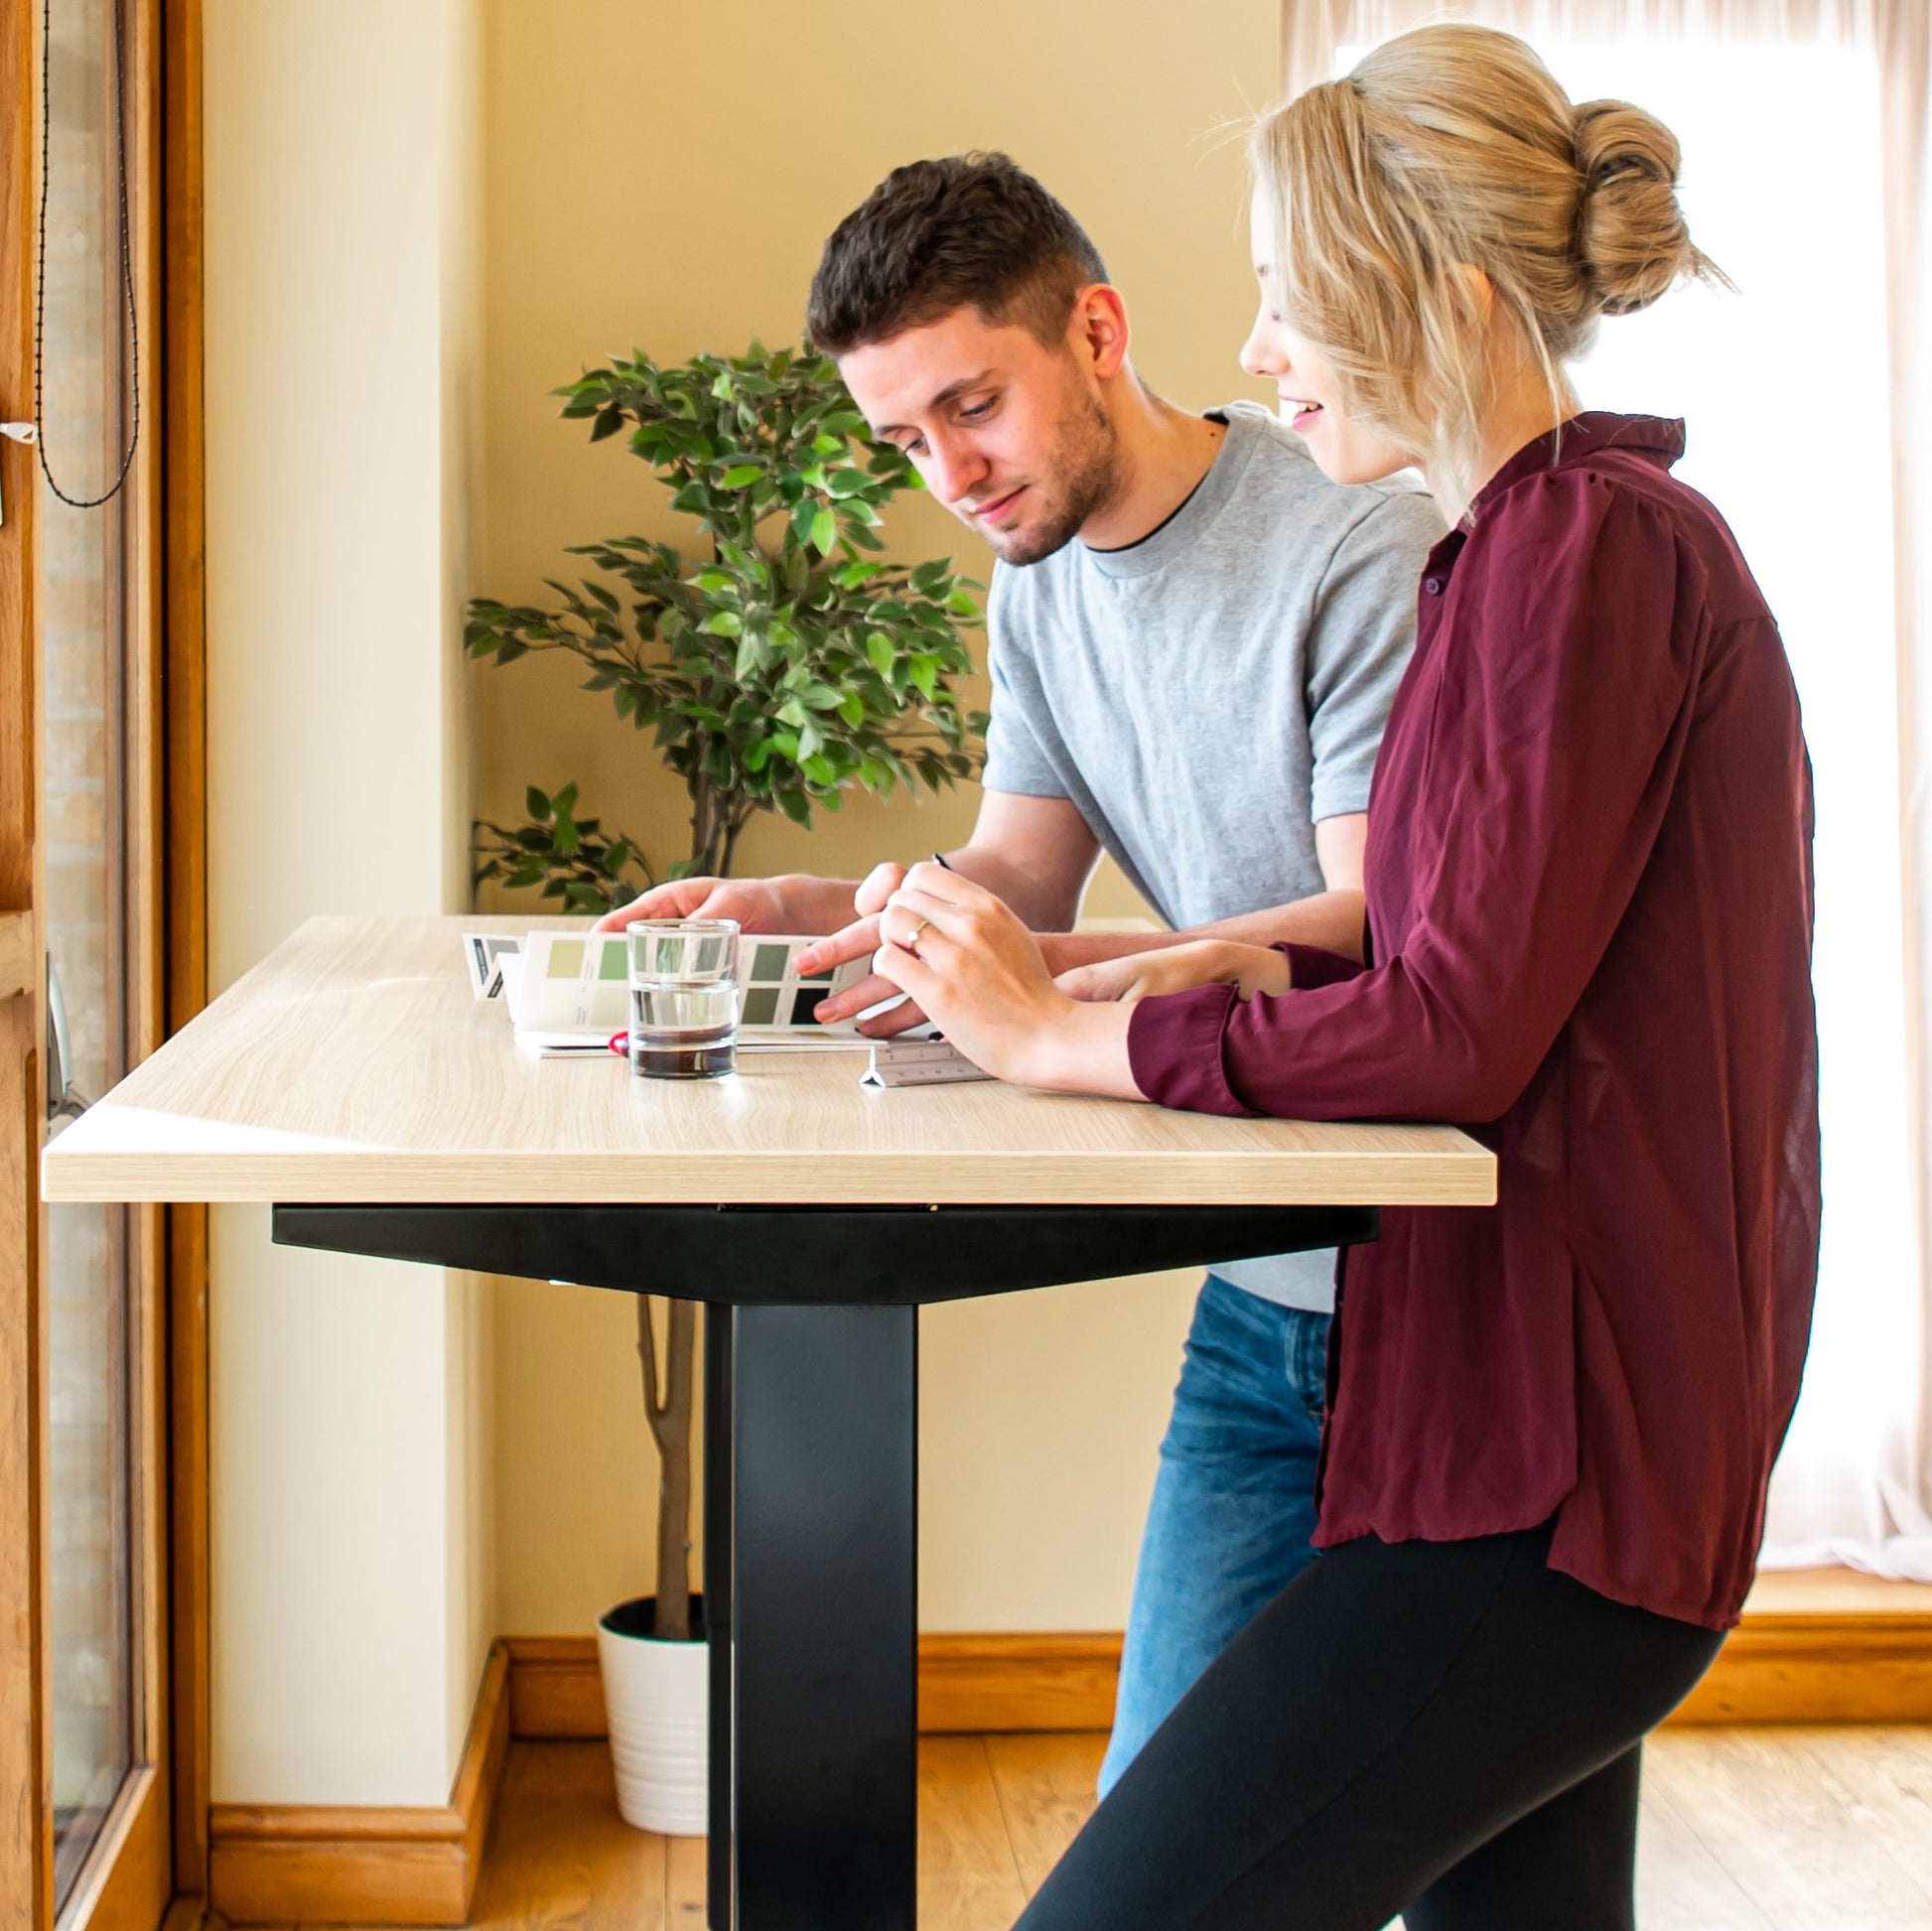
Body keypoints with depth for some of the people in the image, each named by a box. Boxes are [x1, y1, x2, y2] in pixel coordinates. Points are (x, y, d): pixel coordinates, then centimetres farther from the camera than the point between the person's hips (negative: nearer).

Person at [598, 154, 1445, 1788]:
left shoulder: (1367, 547, -16)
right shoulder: (1041, 580, 11)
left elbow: (1386, 928, -22)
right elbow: (1018, 870, 9)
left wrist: (1053, 969, -32)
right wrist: (805, 910, -10)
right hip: (1265, 1287, 7)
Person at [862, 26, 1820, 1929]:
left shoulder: (1585, 547, -14)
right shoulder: (1565, 540, 17)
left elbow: (1461, 1036, -19)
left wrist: (1064, 1032, -12)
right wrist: (1244, 965, 5)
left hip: (1548, 1469, -10)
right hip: (1549, 1430, 10)